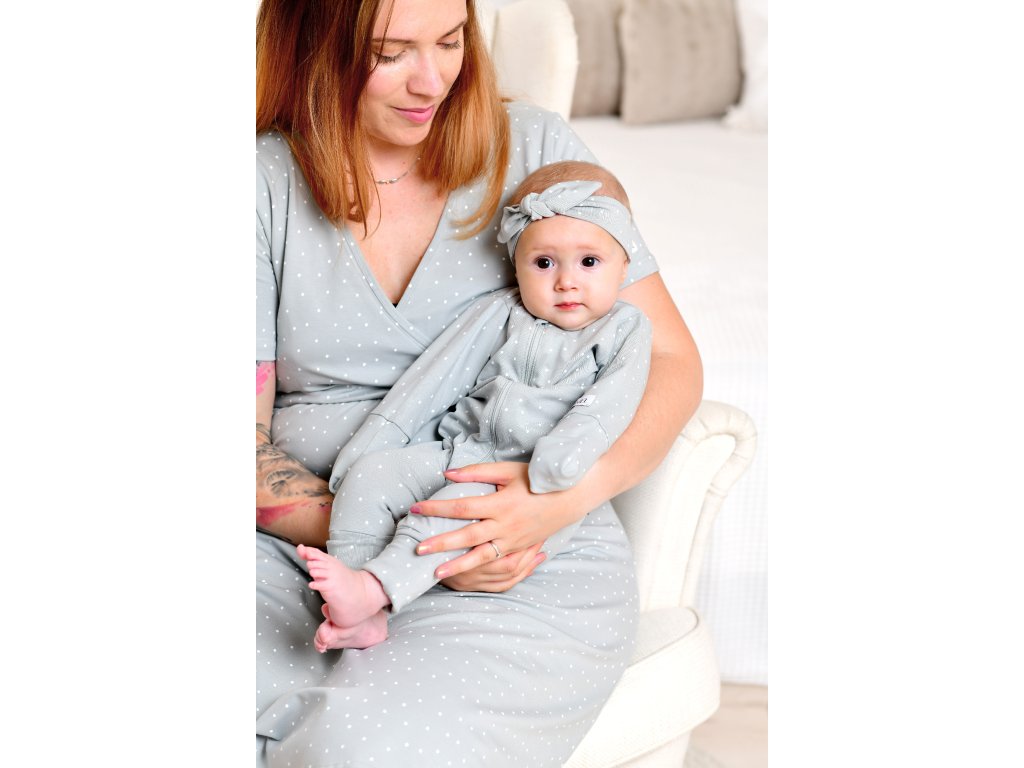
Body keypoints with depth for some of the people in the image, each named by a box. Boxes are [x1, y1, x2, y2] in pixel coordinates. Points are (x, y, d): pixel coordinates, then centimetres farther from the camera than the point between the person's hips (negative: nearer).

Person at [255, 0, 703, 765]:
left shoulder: (535, 149, 6)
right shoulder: (269, 185, 5)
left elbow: (671, 363, 5)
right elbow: (250, 446, 0)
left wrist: (571, 494, -15)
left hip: (525, 566, -1)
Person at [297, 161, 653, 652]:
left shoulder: (624, 330, 5)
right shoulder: (502, 313, 14)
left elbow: (604, 409, -11)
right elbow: (434, 379, 12)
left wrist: (553, 468, -28)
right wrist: (368, 445, 5)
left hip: (531, 488, -5)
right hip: (457, 452, 5)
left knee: (462, 500, -35)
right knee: (368, 475, -16)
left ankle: (372, 588, -45)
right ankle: (358, 620, -25)